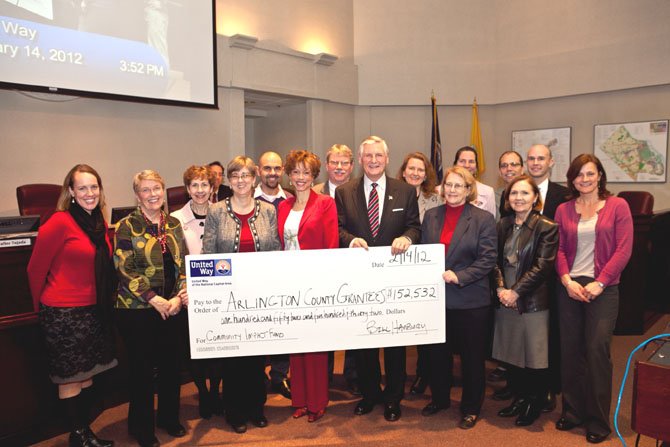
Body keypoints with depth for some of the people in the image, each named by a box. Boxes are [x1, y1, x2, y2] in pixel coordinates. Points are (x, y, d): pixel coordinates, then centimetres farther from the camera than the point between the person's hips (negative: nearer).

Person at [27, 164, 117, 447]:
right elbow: (36, 269, -8)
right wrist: (41, 306, 3)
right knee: (70, 379, 7)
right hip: (63, 312, -7)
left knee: (87, 375, 16)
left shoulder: (99, 223, 7)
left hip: (93, 310, 7)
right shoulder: (60, 222, -15)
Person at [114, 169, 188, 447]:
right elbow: (124, 269, -12)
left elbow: (183, 265, 8)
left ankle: (169, 418, 33)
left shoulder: (174, 224, 7)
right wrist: (154, 299, -17)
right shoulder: (128, 226, -7)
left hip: (171, 308, 4)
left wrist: (178, 297, -6)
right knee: (142, 368, 6)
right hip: (136, 309, -4)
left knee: (171, 364, 12)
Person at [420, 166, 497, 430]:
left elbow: (488, 259, -11)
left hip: (470, 299, -4)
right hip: (436, 296, 4)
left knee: (472, 356, 10)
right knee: (438, 352, 16)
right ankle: (439, 398, 37)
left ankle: (471, 408, 28)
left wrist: (458, 276, -19)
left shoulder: (483, 219, -6)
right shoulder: (430, 216, 7)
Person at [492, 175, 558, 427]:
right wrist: (500, 288, -5)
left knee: (535, 356, 5)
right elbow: (497, 261, 10)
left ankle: (536, 404, 24)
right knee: (511, 353, 14)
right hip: (506, 301, 5)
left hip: (533, 302, -5)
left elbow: (543, 267, -13)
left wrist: (516, 291, -15)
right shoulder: (503, 225, 9)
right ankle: (519, 398, 32)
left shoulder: (546, 227, -9)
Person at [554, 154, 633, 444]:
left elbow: (623, 250, -6)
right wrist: (567, 280, -9)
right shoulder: (563, 210, 8)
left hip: (602, 288, -3)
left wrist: (599, 283, -12)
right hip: (569, 287, 3)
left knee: (597, 350, -3)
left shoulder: (617, 206, 0)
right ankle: (572, 412, 23)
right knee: (570, 350, 7)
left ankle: (598, 421, 13)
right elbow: (559, 249, 6)